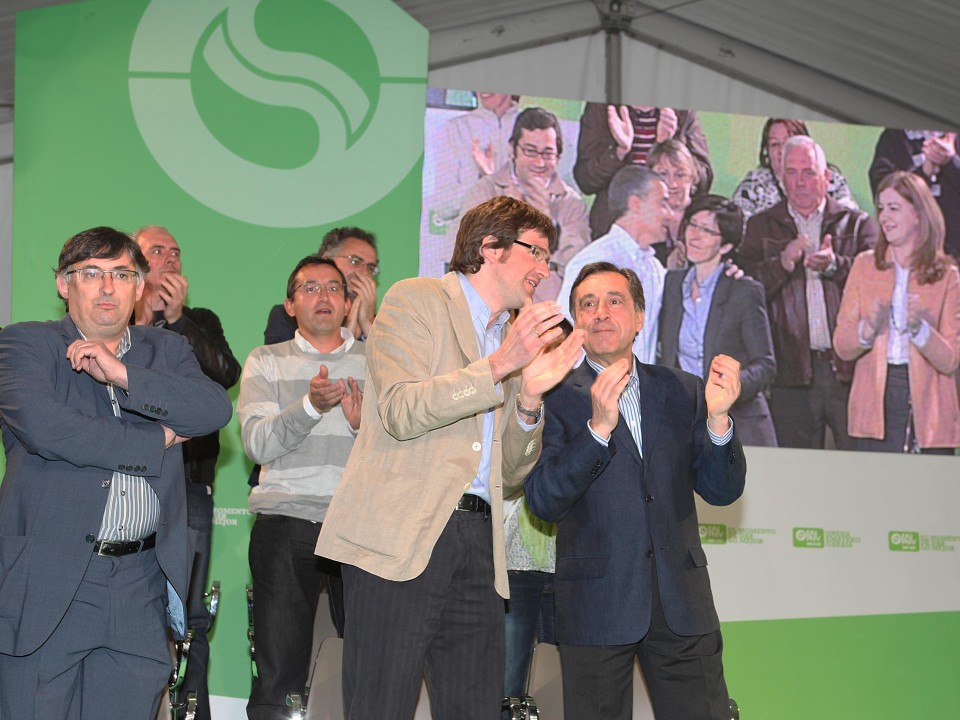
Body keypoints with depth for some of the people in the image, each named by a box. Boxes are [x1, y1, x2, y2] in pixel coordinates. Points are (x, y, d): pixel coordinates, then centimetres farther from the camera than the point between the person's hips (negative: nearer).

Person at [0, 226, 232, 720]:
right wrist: (156, 441, -7)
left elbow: (216, 410, -3)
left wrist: (122, 373, -12)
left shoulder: (167, 351, 17)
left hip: (140, 588, 4)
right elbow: (41, 425, -16)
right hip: (47, 582, -3)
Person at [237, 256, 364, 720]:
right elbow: (257, 444, -1)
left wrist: (364, 424, -11)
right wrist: (310, 406, -16)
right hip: (286, 520, -1)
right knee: (278, 670, -3)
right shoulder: (267, 362, 13)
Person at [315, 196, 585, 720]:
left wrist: (530, 397, 2)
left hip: (476, 539, 7)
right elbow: (401, 413, -12)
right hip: (399, 535, -7)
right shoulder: (416, 300, 3)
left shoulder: (515, 336, 23)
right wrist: (498, 366, -17)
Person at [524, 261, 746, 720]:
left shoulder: (683, 392, 10)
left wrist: (717, 417, -13)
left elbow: (722, 491, 5)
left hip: (681, 603, 3)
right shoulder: (556, 400, 0)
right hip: (596, 607, -2)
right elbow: (543, 502, -11)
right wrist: (598, 427, -22)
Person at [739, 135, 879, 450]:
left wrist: (835, 265, -18)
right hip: (792, 371, 1)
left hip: (849, 367, -1)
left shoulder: (856, 223, 13)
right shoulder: (761, 226, 14)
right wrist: (782, 264, -13)